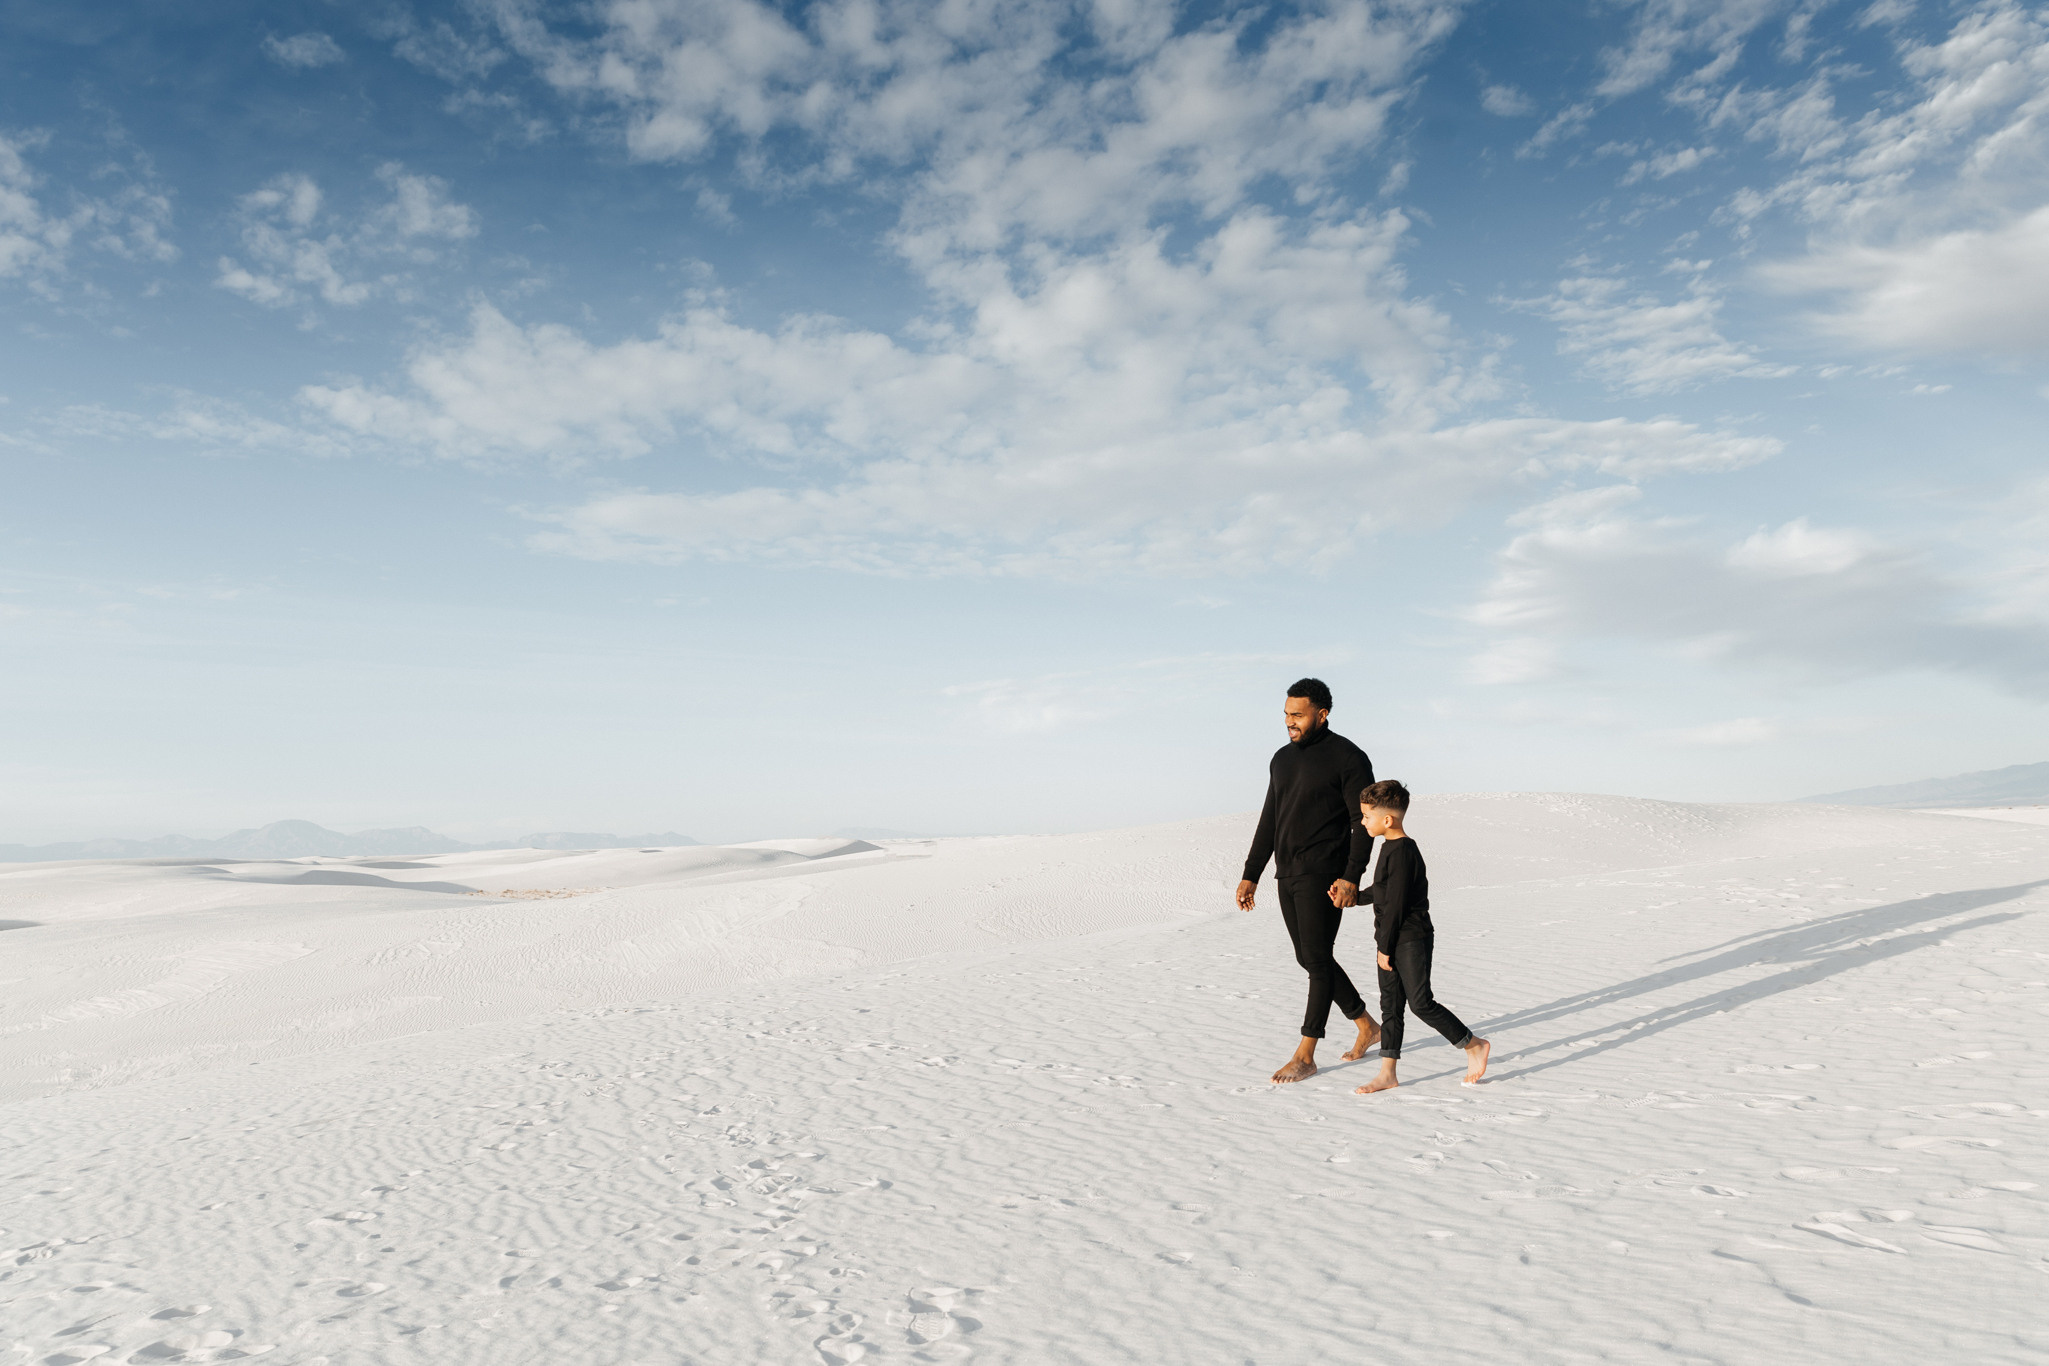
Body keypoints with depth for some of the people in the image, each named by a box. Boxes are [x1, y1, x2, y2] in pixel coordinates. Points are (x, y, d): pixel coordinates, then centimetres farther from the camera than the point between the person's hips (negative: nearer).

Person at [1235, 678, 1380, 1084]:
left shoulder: (1348, 758, -9)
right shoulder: (1283, 758, 12)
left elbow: (1364, 822, -12)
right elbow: (1269, 821, 16)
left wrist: (1351, 877, -22)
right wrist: (1250, 875, 13)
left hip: (1324, 876, -8)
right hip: (1288, 875, 8)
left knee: (1317, 959, -4)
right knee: (1310, 958, 13)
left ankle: (1305, 1055, 2)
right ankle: (1367, 1026, 31)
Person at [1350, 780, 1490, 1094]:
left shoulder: (1401, 852, -21)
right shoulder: (1391, 848, 11)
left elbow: (1395, 904, -20)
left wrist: (1384, 946, -16)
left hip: (1412, 941, -10)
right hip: (1393, 943, 10)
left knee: (1421, 1003, -6)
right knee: (1390, 1005, 9)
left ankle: (1474, 1045, 13)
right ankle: (1388, 1074, 12)